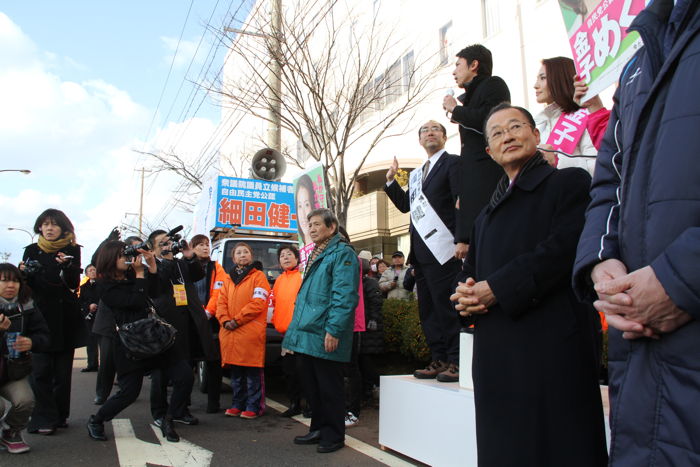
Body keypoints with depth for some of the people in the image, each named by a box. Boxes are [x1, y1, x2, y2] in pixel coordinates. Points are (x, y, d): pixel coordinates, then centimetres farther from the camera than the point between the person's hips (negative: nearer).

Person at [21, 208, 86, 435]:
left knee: (63, 370, 4)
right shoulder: (32, 251, 8)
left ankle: (59, 416, 15)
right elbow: (27, 284, 8)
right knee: (41, 369, -5)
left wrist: (67, 267, -22)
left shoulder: (72, 250, 4)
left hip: (65, 317, 0)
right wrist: (24, 273, -14)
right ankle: (44, 418, 2)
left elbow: (74, 284, -3)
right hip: (40, 315, 1)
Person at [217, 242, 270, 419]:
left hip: (251, 332, -6)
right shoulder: (228, 279, 19)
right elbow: (221, 302, 12)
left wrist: (237, 320, -12)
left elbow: (258, 303, -10)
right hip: (229, 332, 6)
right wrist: (225, 321, -6)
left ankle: (254, 406, 5)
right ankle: (238, 404, 24)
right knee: (235, 372, 14)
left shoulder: (258, 276, 0)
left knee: (252, 373, -3)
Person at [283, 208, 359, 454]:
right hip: (306, 336, 9)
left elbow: (344, 295, -18)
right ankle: (318, 429, 31)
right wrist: (296, 327, 20)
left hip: (324, 337, -9)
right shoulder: (315, 255, 19)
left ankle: (333, 435, 16)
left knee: (329, 388, 2)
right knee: (311, 387, 17)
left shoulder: (342, 253, -10)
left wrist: (333, 330, -23)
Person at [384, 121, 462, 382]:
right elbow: (405, 205, 21)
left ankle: (456, 361, 4)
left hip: (442, 250, -8)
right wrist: (391, 179, 10)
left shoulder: (453, 163, 0)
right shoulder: (416, 174, 23)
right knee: (427, 309, 10)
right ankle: (439, 360, 18)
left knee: (447, 306, -5)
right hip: (421, 253, 8)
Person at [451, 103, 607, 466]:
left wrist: (497, 289, -14)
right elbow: (470, 271, 21)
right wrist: (465, 297, -3)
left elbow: (565, 248, -14)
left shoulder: (569, 183, 2)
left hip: (553, 342, -6)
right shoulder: (487, 214, 23)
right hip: (496, 351, 7)